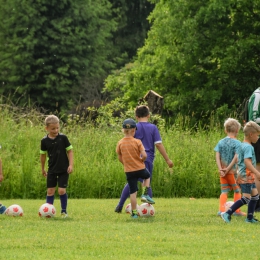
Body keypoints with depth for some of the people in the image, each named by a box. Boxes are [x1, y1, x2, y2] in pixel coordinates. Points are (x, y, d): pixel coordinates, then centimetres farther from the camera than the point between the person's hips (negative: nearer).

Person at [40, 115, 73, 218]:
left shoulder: (63, 138, -7)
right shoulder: (44, 141, -3)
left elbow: (70, 151, -1)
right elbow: (43, 155, 10)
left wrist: (71, 165, -9)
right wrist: (43, 169, 18)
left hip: (64, 170, -2)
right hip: (52, 170, 2)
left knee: (62, 190, -7)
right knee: (50, 191, 1)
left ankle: (64, 211, 7)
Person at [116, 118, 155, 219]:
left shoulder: (120, 143, -5)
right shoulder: (137, 142, -12)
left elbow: (120, 158, 3)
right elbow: (144, 155, -17)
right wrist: (141, 160, 5)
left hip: (128, 171, 2)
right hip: (140, 169, -2)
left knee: (133, 192, 8)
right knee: (147, 176, 32)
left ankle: (134, 213, 7)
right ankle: (145, 194, 15)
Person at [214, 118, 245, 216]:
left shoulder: (221, 142, 6)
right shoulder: (237, 143, -8)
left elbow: (217, 156, -2)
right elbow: (236, 157, -17)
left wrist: (220, 169, -9)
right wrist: (228, 169, -15)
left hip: (222, 171, 4)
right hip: (233, 171, -4)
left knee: (224, 191, 9)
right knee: (237, 190, 12)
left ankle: (221, 209, -5)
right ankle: (237, 210, 13)